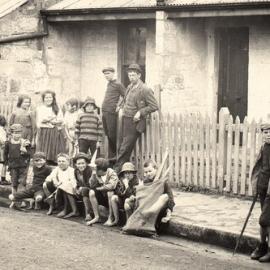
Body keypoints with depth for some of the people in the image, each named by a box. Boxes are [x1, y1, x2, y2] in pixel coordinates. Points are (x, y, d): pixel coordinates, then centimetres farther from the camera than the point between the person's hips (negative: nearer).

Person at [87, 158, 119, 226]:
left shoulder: (112, 173, -17)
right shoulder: (97, 174, -3)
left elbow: (111, 186, -32)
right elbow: (92, 185, -15)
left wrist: (98, 188, -19)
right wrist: (93, 174, -24)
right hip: (103, 198, 5)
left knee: (110, 192, -35)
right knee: (91, 192, -17)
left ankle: (110, 218, -26)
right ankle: (97, 217, -12)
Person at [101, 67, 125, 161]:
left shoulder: (117, 84, -6)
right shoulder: (108, 84, 19)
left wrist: (119, 106, -11)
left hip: (111, 112, -8)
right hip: (104, 112, 8)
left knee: (112, 135, -6)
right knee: (108, 134, 9)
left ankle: (112, 156, 0)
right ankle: (111, 155, 14)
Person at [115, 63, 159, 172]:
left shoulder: (145, 90, -12)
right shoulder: (129, 87, 12)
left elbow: (154, 106, -13)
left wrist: (140, 112, -17)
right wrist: (122, 106, 13)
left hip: (134, 122, -8)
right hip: (125, 120, 8)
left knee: (126, 147, -8)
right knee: (124, 146, 9)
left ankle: (117, 168, -7)